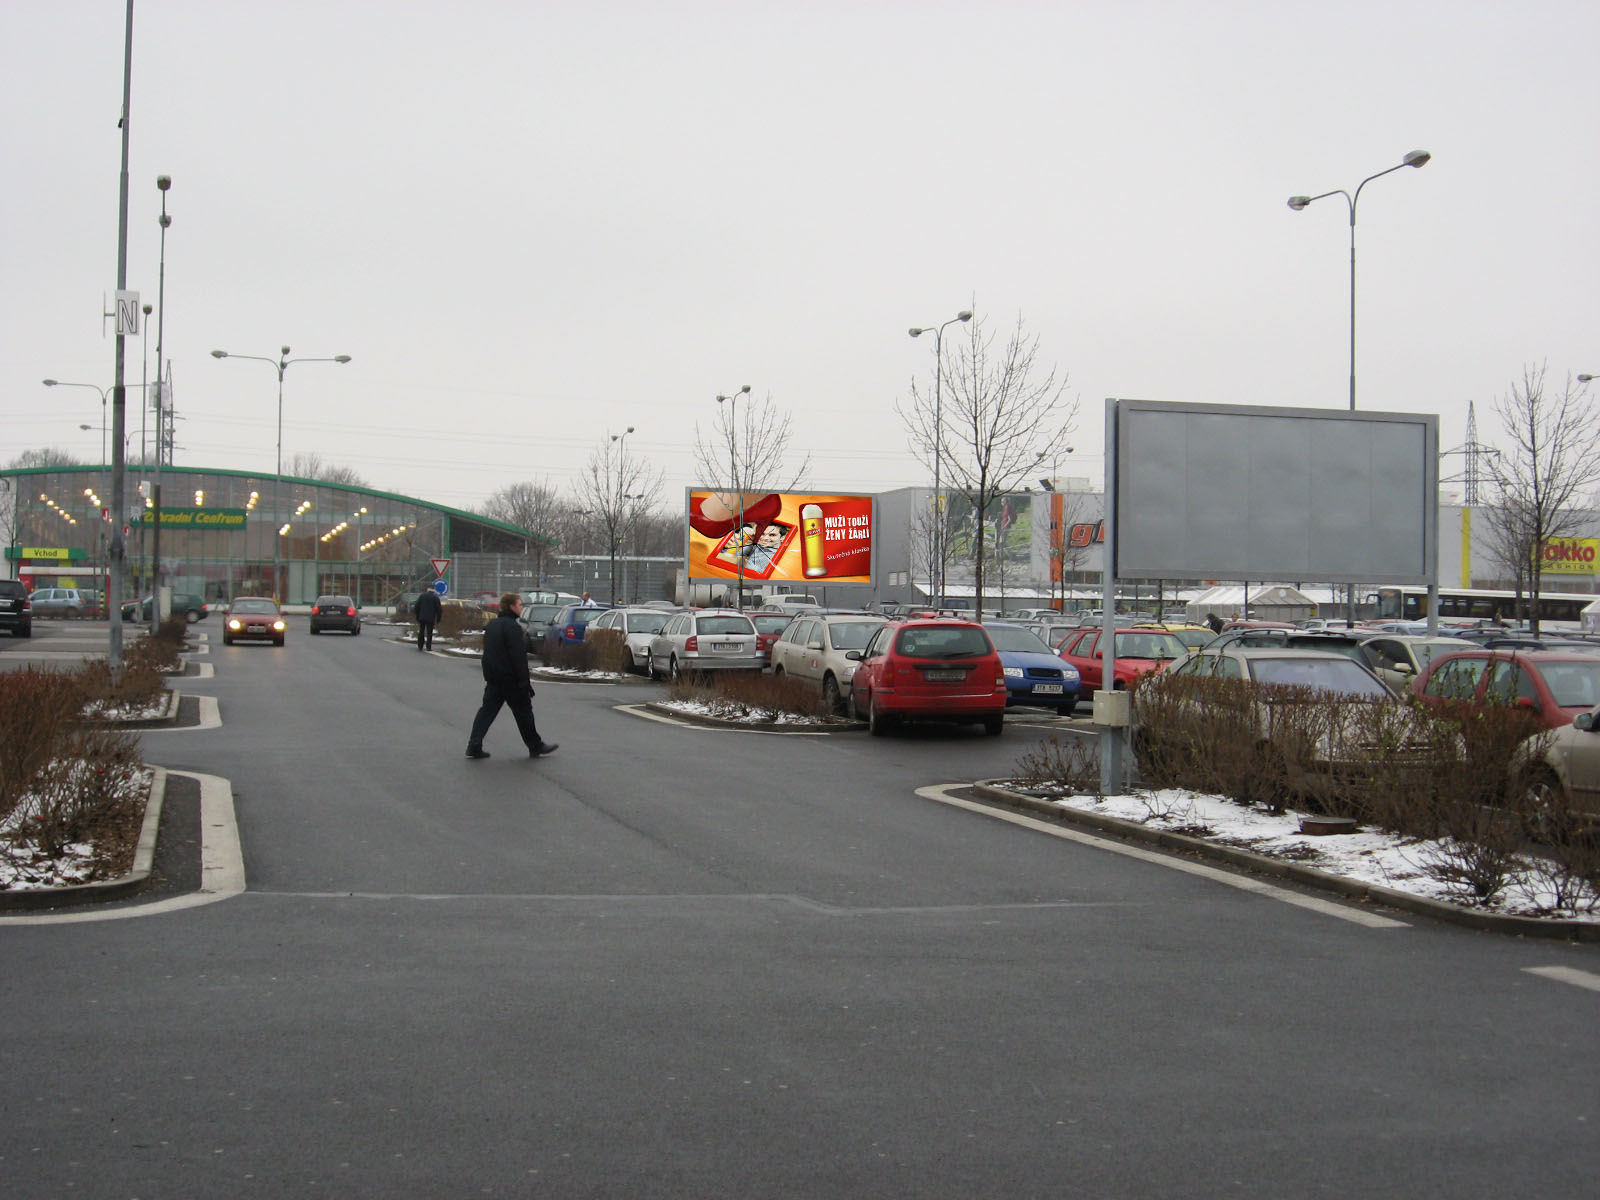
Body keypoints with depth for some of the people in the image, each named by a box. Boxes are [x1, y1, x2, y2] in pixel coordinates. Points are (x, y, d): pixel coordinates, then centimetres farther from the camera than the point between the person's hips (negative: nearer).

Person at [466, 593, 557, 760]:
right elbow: (518, 657, -20)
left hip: (492, 678, 8)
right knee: (523, 712, 4)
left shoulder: (492, 625, 14)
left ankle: (474, 746, -2)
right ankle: (535, 746, 14)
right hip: (510, 678, -8)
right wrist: (524, 681, -18)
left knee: (487, 710, 6)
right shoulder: (512, 626, -16)